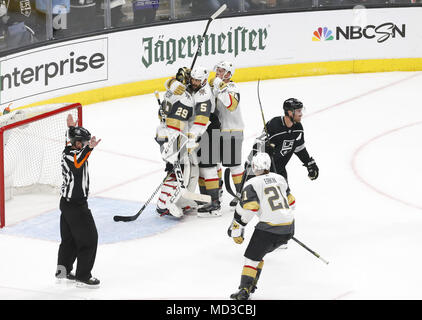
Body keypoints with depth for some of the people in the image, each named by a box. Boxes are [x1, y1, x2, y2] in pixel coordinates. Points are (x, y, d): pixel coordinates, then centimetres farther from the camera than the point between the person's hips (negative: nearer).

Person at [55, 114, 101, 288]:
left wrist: (72, 128, 36)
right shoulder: (71, 156, -24)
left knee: (69, 238, 22)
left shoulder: (69, 150, 5)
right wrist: (89, 148, -63)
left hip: (67, 202, 10)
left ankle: (63, 270, 35)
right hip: (76, 206, -10)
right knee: (89, 239, -3)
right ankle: (83, 277, 1)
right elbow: (78, 163, -50)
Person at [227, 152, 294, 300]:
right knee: (259, 251, 22)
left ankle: (244, 289, -8)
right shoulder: (280, 179, 13)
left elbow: (245, 209, -12)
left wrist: (236, 230, -5)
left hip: (270, 228, -6)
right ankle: (251, 284, 23)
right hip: (288, 228, 6)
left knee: (252, 256, 3)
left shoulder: (252, 184, -6)